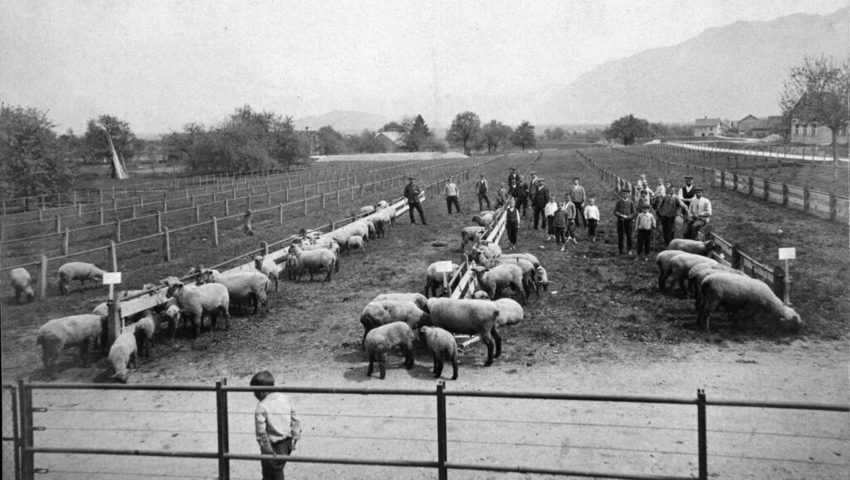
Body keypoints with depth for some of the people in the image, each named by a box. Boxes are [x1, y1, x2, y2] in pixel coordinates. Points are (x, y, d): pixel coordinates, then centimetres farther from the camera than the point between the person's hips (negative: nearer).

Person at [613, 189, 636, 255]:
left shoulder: (631, 202, 4)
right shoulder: (619, 202, 5)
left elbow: (633, 213, 4)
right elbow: (615, 212, 1)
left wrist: (628, 217, -12)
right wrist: (621, 215, -13)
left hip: (628, 221, -1)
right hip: (620, 220, 1)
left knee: (629, 235, -2)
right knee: (620, 236, 1)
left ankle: (629, 250, 9)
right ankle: (620, 251, 7)